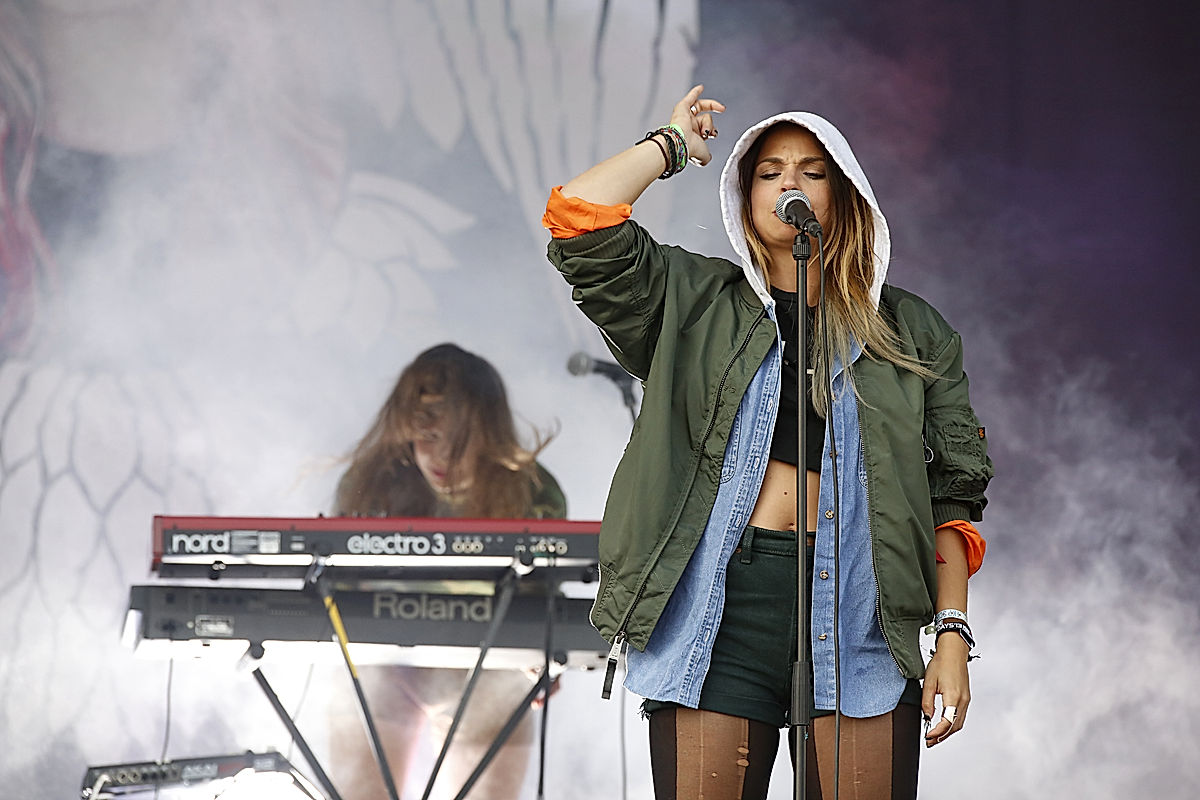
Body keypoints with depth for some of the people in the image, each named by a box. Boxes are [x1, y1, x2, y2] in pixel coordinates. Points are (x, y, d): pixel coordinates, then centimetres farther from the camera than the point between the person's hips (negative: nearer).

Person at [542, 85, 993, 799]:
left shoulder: (912, 334, 16)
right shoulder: (692, 305, 14)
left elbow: (951, 497, 12)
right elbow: (580, 218, -1)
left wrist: (953, 634, 1)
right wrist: (674, 144, 13)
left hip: (858, 614, 1)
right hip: (719, 610, 0)